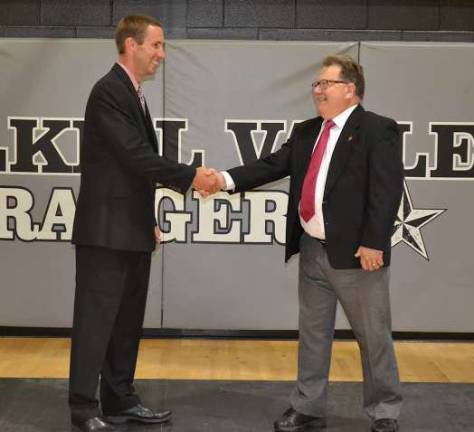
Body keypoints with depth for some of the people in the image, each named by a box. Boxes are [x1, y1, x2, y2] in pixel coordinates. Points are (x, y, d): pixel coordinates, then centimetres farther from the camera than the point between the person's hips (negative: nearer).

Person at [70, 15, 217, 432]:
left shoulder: (133, 95, 16)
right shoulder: (109, 91, -14)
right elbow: (136, 156, -20)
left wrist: (149, 220, 17)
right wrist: (190, 176, -15)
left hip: (132, 230, 10)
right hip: (106, 229, -9)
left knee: (127, 320, 13)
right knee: (96, 321, -3)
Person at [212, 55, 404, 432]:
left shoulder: (378, 130, -8)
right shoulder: (306, 132, 14)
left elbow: (387, 190, -15)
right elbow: (272, 166, 7)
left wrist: (373, 242, -20)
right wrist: (228, 179, -8)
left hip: (356, 253, -6)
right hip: (312, 251, 7)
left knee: (374, 336, 5)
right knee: (312, 333, 14)